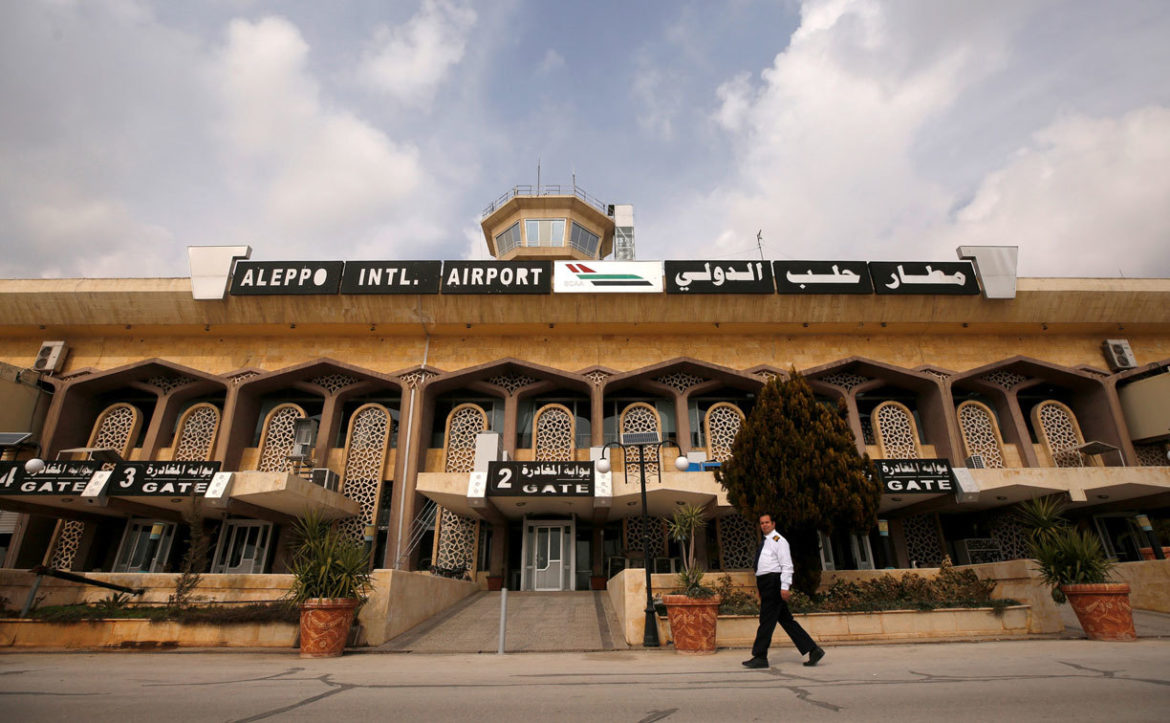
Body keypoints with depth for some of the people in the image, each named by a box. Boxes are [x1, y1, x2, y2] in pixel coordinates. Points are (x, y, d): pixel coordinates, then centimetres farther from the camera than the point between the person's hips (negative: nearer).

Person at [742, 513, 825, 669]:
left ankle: (760, 657, 0)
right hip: (765, 583, 9)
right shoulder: (765, 542, 19)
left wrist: (785, 587, -20)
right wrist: (761, 591, 19)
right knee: (786, 620, 9)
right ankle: (813, 650, 13)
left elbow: (787, 565, -13)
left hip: (774, 582, -9)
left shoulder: (778, 540, -7)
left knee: (767, 619, -6)